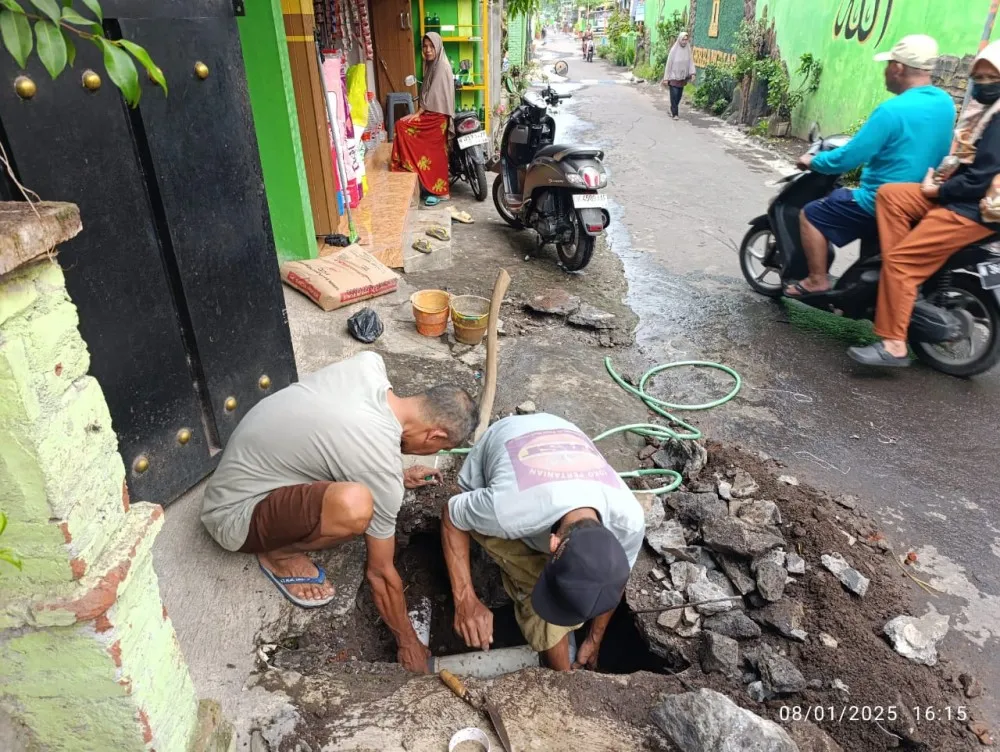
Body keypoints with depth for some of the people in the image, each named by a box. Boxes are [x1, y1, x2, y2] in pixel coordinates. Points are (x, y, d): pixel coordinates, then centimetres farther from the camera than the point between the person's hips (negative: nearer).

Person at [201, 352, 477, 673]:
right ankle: (281, 553, -3)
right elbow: (380, 573, -15)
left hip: (246, 463, 8)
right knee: (355, 505, -35)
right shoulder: (382, 471, -27)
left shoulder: (369, 364, -11)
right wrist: (408, 643, -1)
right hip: (233, 516, -8)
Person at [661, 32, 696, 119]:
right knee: (674, 95, -7)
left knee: (679, 95, 11)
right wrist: (666, 78, -10)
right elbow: (668, 64, -9)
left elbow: (691, 61, 0)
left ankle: (673, 109, 30)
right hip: (673, 77, -4)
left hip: (682, 77, 4)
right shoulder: (674, 50, -11)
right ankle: (675, 113, 0)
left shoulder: (688, 50, 0)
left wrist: (692, 73, -15)